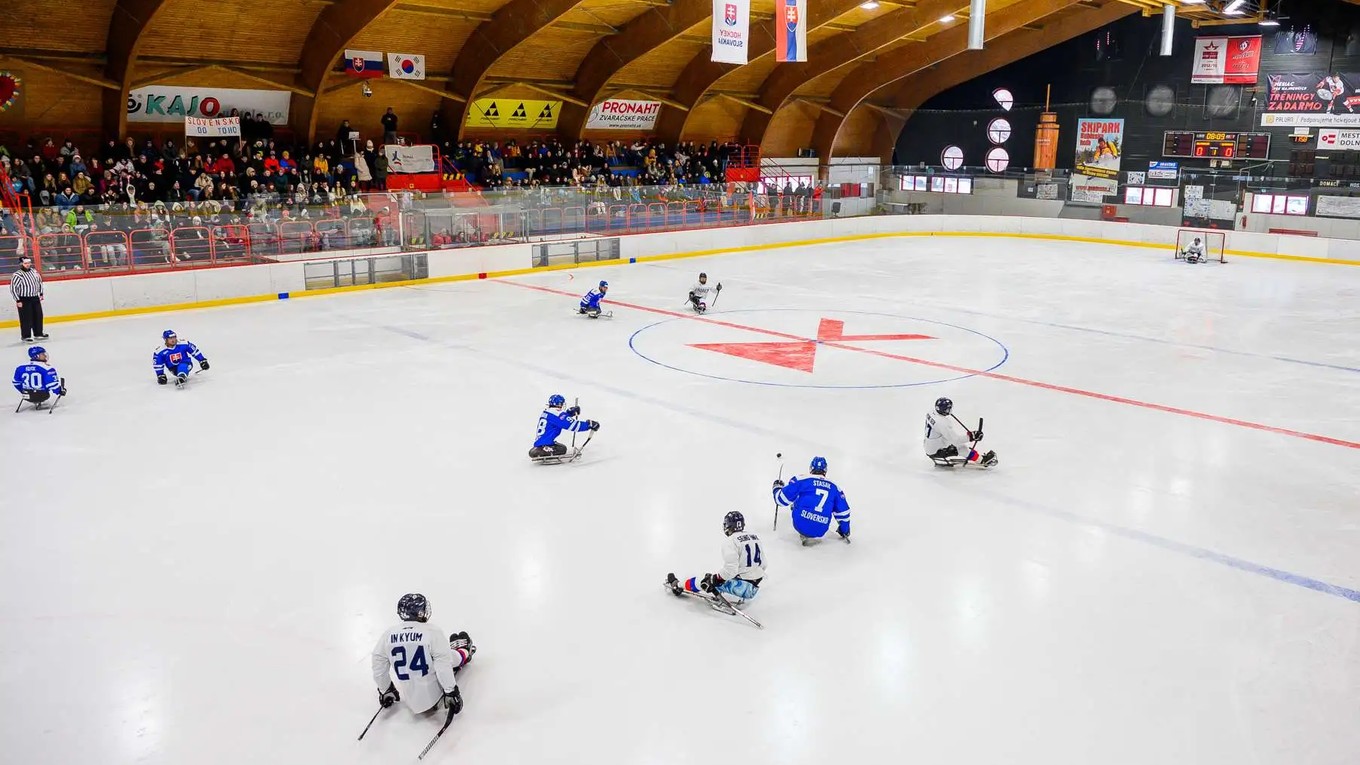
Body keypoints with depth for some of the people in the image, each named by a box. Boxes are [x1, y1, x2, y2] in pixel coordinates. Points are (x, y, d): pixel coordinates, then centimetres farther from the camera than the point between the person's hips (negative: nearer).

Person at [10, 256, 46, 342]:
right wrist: (18, 300, -15)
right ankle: (26, 336, 6)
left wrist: (41, 293, 16)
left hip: (35, 298, 6)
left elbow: (40, 281, 19)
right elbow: (12, 288, -16)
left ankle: (38, 334, 22)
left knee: (38, 316, 10)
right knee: (26, 318, -3)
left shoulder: (34, 271, 3)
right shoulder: (17, 275, -17)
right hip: (24, 300, -6)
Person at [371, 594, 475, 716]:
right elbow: (444, 667, -19)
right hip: (433, 692, -4)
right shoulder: (433, 632, -19)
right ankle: (464, 653, 47)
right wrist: (451, 692, -10)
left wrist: (385, 691, 17)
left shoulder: (387, 635, -7)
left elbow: (379, 669, 1)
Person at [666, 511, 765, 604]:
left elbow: (730, 569, -22)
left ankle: (678, 585, 23)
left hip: (741, 586, -8)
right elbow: (762, 564, 14)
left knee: (707, 580, 9)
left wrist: (714, 579, -12)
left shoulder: (731, 541, -14)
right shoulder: (755, 538, 9)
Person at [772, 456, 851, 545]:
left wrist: (778, 488, 24)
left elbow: (782, 499, 3)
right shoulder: (834, 488, 13)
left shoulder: (800, 480, 2)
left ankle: (804, 534, 17)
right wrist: (845, 530, 34)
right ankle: (814, 536, 18)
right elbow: (843, 512, 18)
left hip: (800, 525, -3)